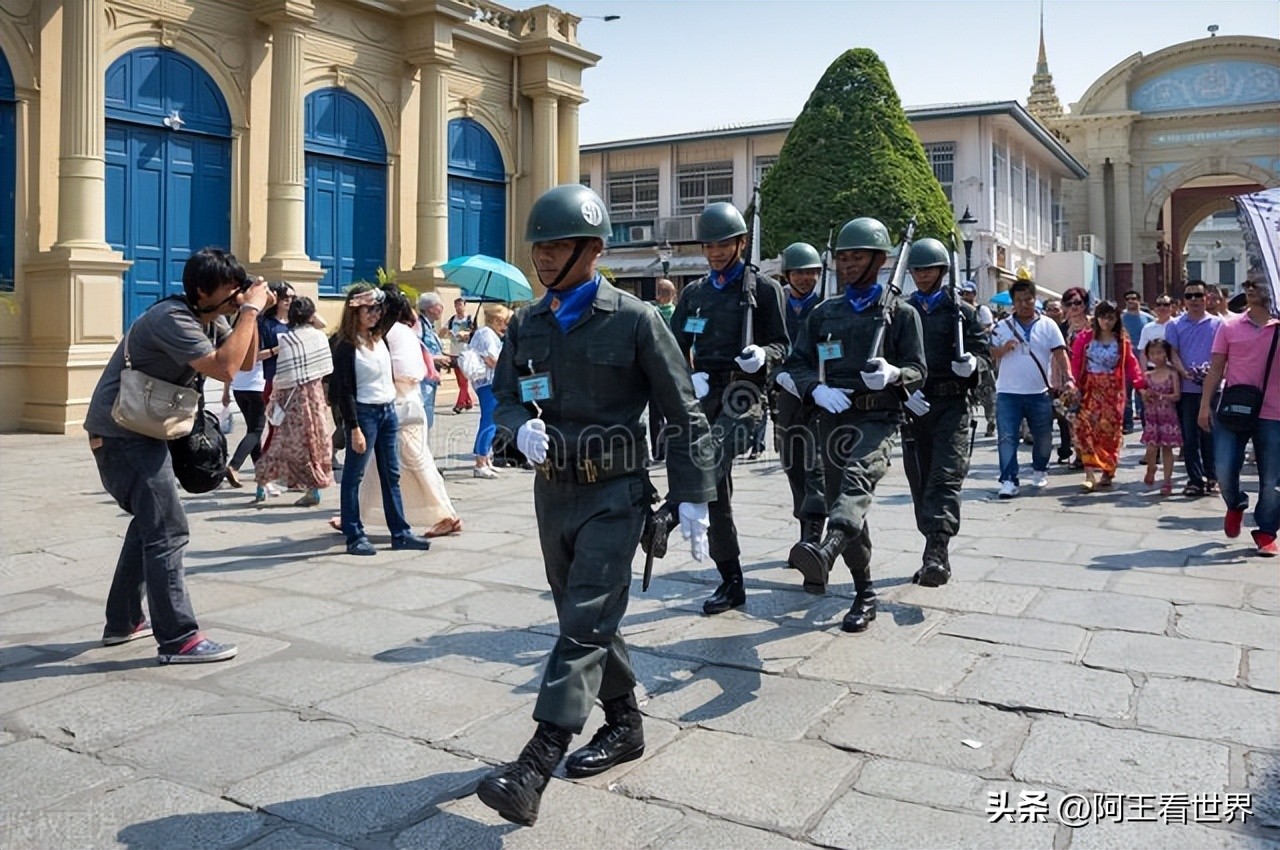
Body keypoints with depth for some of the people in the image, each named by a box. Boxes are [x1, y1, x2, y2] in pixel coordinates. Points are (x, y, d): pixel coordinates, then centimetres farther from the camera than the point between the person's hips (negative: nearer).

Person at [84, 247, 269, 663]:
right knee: (167, 531, -12)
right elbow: (224, 368, -33)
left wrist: (253, 312, -5)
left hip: (140, 430, 11)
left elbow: (245, 361, 8)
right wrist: (249, 310, -27)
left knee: (149, 522, 20)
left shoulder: (207, 318, 6)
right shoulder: (172, 319, -23)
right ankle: (177, 639, -8)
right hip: (122, 433, -11)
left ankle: (123, 621, 31)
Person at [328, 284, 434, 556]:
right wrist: (354, 428, -17)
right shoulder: (346, 346, -11)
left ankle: (400, 533, 16)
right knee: (354, 476, 1)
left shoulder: (380, 338, 8)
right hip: (364, 412, -8)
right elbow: (344, 391, -15)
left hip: (388, 411, 8)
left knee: (391, 474, 10)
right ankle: (354, 536, 7)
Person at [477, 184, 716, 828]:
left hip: (613, 493, -6)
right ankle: (625, 724, 34)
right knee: (583, 616, 15)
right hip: (552, 490, 7)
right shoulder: (526, 325, 6)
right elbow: (504, 395, 14)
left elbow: (683, 414, -7)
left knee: (585, 624, -10)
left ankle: (532, 771, -11)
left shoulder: (634, 321, -10)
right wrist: (521, 426, -11)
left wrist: (693, 497, -11)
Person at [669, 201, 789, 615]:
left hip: (743, 392, -5)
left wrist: (763, 356, -19)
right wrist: (689, 378, -5)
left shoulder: (764, 288, 4)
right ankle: (731, 582, 16)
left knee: (710, 469, -29)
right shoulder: (694, 293, 16)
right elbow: (676, 348, 15)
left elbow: (781, 344, 4)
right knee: (715, 487, 6)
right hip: (703, 395, 5)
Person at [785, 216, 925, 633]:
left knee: (858, 477, -33)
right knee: (839, 500, 7)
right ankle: (864, 595, 20)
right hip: (833, 418, 5)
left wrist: (893, 375, -21)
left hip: (879, 417, -5)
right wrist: (816, 389, -9)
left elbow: (917, 371, 3)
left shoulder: (900, 312, 5)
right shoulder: (824, 313, 14)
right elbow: (797, 363, 12)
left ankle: (826, 550, -59)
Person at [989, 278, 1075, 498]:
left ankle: (1039, 470, 36)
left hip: (1039, 393, 1)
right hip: (1008, 393, -1)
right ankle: (1008, 480, -5)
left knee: (1043, 437, 13)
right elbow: (991, 355, 7)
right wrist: (1003, 349, -14)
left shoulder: (1048, 325, 5)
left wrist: (1068, 378, -13)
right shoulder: (1003, 327, 5)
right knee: (1007, 438, -7)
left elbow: (1060, 354, 0)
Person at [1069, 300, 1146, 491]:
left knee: (1110, 430, 3)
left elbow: (1131, 364, 1)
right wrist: (1073, 384, -15)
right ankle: (1091, 474, -16)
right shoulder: (1084, 338, 3)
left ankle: (1107, 473, 14)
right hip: (1090, 390, -1)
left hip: (1113, 391, 1)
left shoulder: (1122, 341, 7)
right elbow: (1075, 363, -1)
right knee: (1087, 428, -13)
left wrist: (1141, 383, -12)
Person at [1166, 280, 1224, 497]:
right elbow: (1173, 353, 2)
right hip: (1186, 389, 1)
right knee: (1189, 436, 2)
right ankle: (1195, 479, 9)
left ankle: (1212, 477, 16)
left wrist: (1212, 371, -16)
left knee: (1209, 434, 4)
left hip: (1211, 387, 0)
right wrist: (1185, 373, -15)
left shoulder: (1217, 324, 7)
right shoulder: (1175, 325, 8)